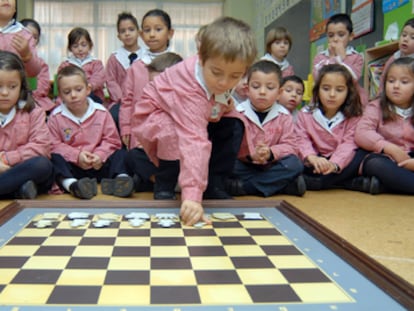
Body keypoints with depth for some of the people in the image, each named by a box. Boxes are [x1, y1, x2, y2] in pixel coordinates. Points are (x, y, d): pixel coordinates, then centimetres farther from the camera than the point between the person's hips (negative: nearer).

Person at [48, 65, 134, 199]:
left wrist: (100, 155, -18)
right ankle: (71, 183, -54)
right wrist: (76, 155, -20)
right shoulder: (56, 116, 1)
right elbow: (54, 145, -5)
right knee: (55, 158, -27)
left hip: (98, 164, 1)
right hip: (72, 166, -1)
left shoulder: (101, 112, 2)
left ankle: (120, 178, -47)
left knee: (120, 154, -17)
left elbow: (112, 140, 1)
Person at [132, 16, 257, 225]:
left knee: (233, 126, -12)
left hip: (195, 113, 7)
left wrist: (222, 106, -13)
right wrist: (192, 196, -59)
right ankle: (163, 189, -12)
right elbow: (194, 142, -53)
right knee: (176, 135, -38)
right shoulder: (190, 91, -43)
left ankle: (213, 188, 0)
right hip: (155, 115, -7)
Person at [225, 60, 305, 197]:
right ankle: (281, 184, -24)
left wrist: (271, 153, -24)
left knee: (295, 164, -25)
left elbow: (289, 145, -4)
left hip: (270, 166, 2)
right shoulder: (238, 113, -7)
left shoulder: (283, 115, -1)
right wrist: (250, 156, -27)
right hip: (244, 166, -2)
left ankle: (241, 186, -24)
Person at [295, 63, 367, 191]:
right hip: (316, 163, 1)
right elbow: (302, 141, -11)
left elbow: (349, 143, -15)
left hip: (340, 163, 0)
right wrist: (312, 158, -34)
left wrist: (334, 164, -37)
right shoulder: (305, 114, 1)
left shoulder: (353, 117, -2)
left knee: (362, 154, -29)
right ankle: (354, 183, -31)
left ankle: (312, 183, -33)